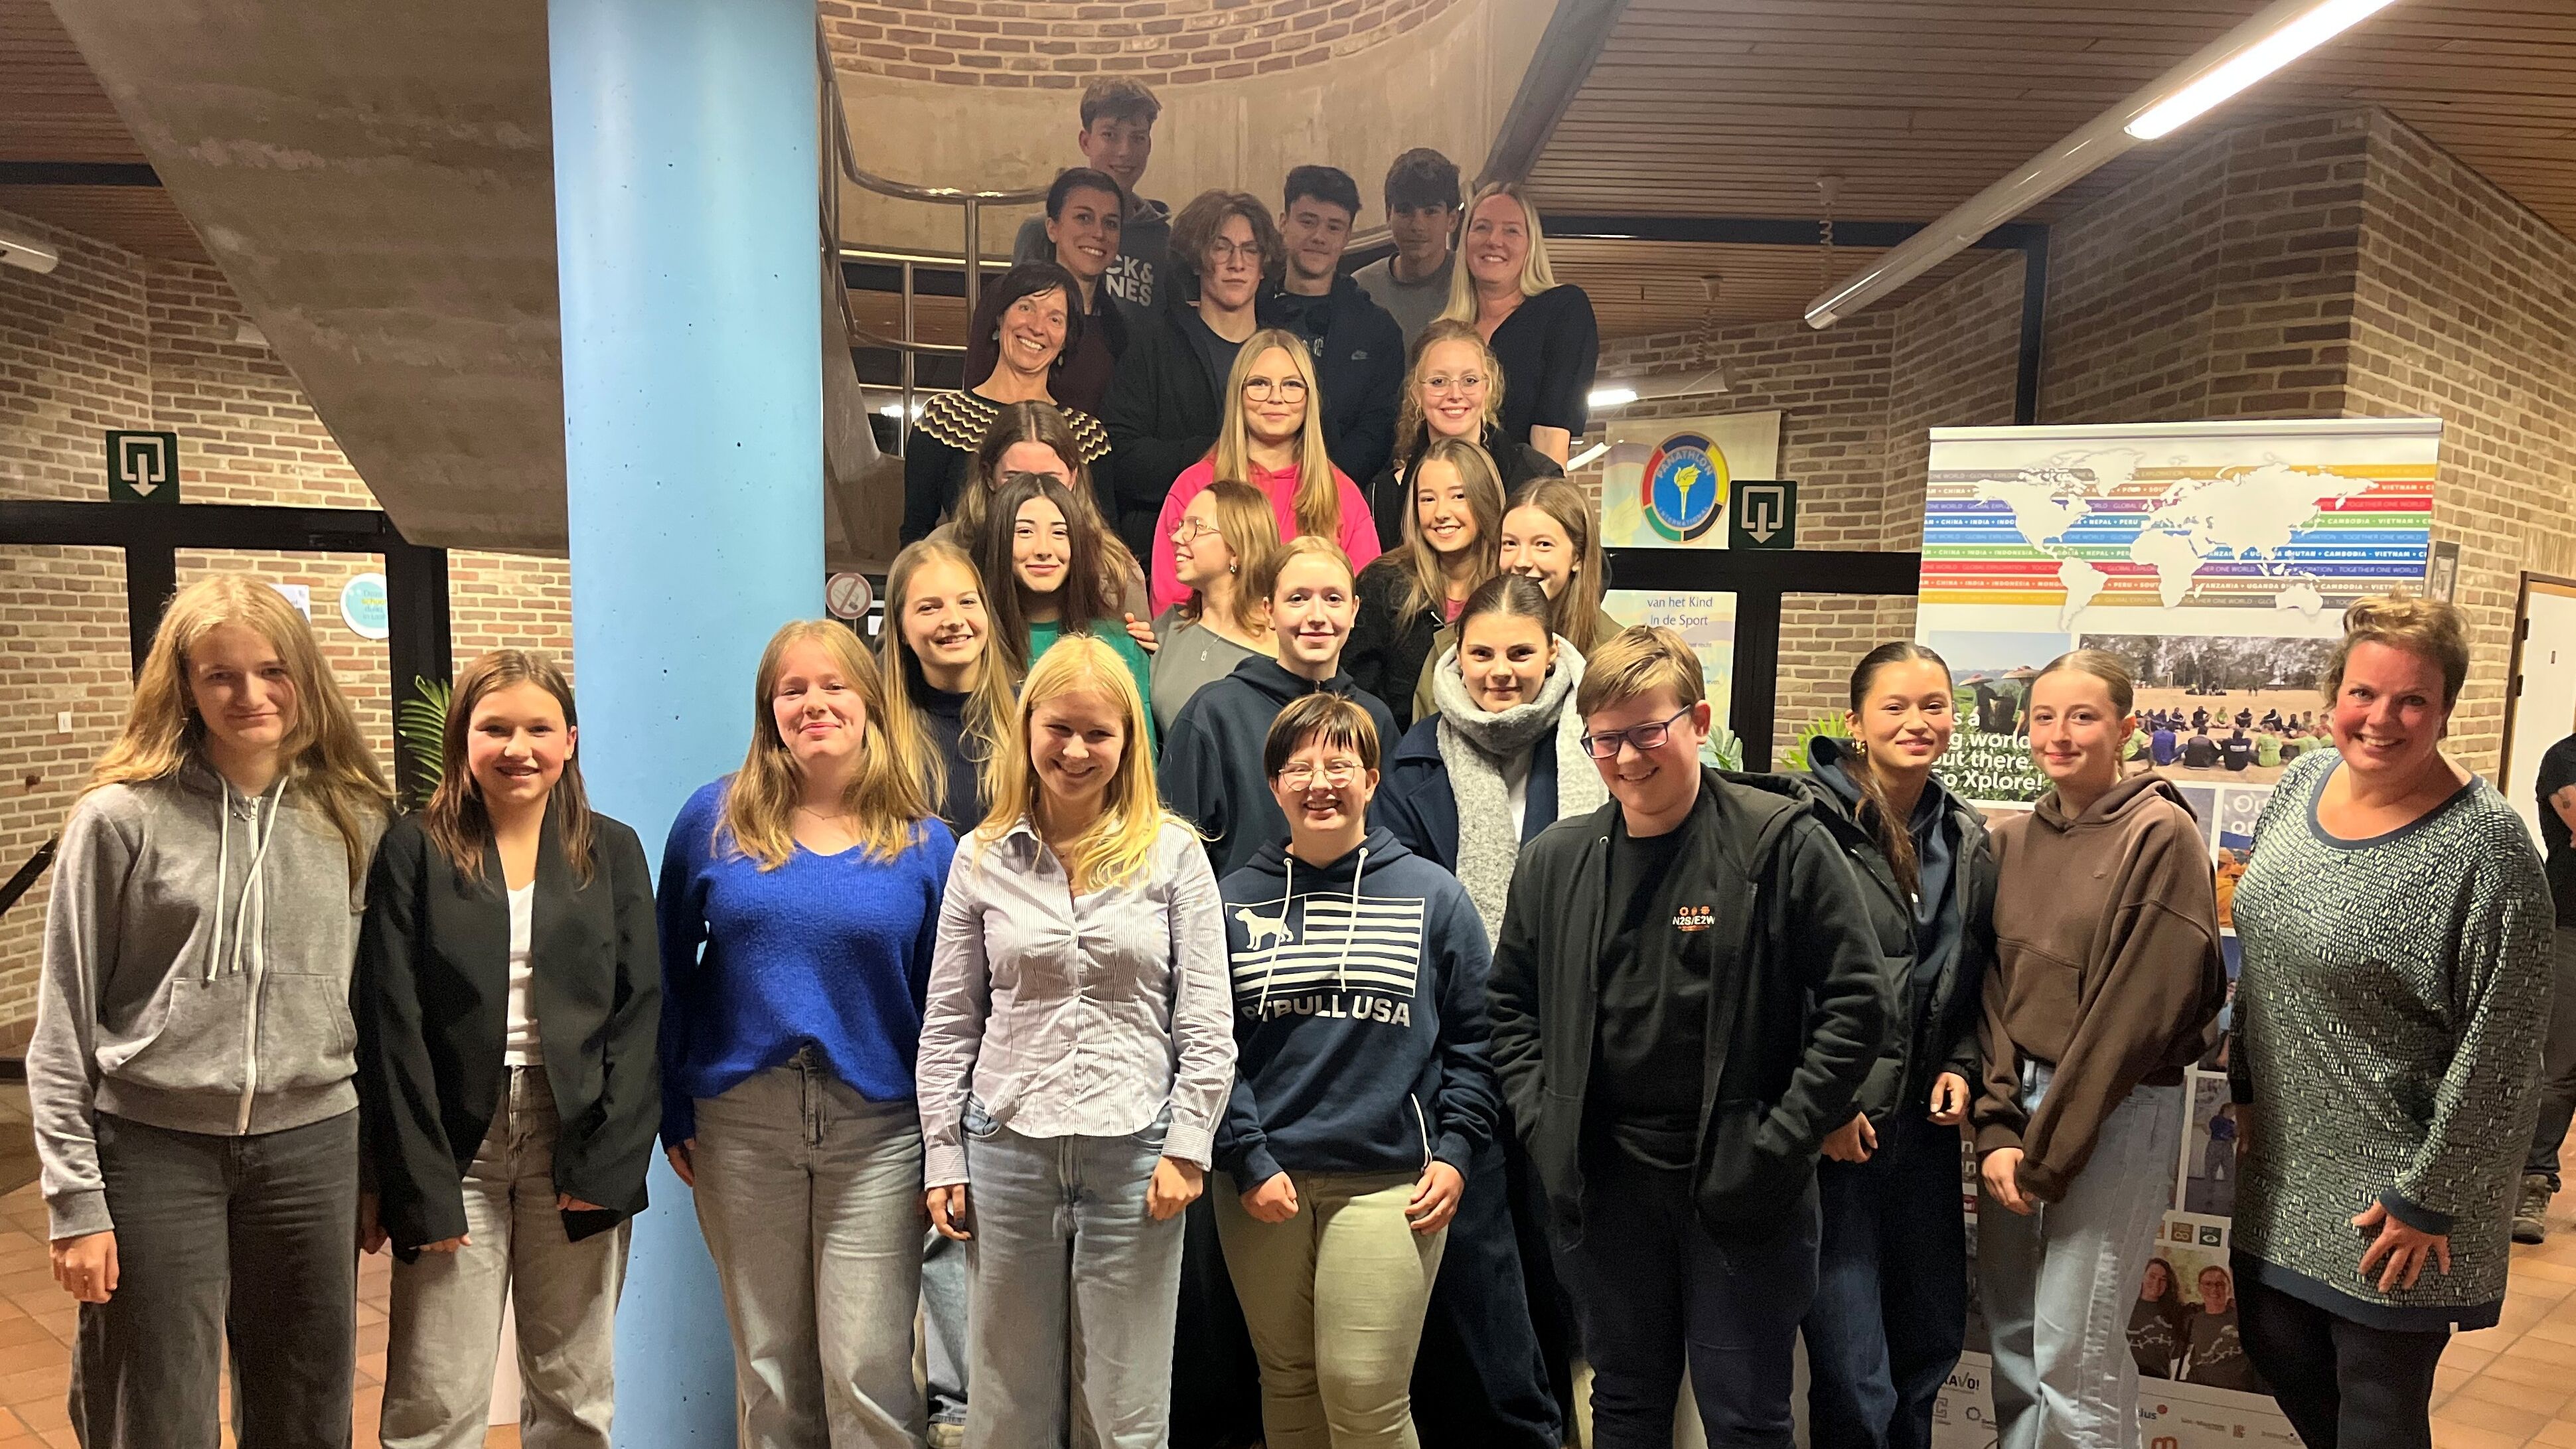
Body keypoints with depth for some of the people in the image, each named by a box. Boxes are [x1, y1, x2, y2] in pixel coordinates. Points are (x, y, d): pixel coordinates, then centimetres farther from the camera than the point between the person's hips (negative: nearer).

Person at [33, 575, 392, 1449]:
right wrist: (75, 1200, -5)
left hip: (311, 1146, 3)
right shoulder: (121, 819, -5)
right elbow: (64, 1026, -2)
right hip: (153, 1150, -2)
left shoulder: (352, 819, 4)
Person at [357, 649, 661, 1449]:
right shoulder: (414, 851, -1)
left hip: (577, 1144, 2)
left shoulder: (612, 851, 5)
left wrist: (605, 1160, -7)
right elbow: (391, 1027, -4)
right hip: (456, 1144, -1)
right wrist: (421, 1186, -9)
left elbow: (640, 1009, 1)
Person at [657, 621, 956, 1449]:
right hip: (740, 1126, 2)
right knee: (769, 1368, 15)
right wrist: (674, 1112, 3)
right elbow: (671, 972, 6)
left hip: (877, 1130, -1)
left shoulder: (923, 842, -1)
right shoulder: (713, 821, 1)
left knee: (868, 1374, 3)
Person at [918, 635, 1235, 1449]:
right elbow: (948, 1027, 7)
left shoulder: (1173, 853, -1)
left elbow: (1206, 1023, -1)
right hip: (1006, 1148, 2)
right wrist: (944, 1160, 3)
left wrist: (1187, 1147, -6)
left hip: (1134, 1152, -1)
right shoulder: (981, 859, 3)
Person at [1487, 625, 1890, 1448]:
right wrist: (1542, 1124, 1)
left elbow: (1856, 1004, -9)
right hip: (1607, 1184, 4)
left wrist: (1778, 1144, -12)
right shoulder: (1554, 862, 2)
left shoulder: (1781, 843, -11)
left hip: (1740, 1188, -3)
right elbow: (1512, 1005, 13)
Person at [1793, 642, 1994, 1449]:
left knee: (1933, 1341, 19)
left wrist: (1960, 1066, 3)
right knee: (1853, 1380, 0)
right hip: (1831, 1129, -6)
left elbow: (1974, 980, 18)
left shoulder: (1966, 841, 8)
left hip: (1926, 1124, 6)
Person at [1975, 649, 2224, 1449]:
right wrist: (1997, 1129, -5)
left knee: (2072, 1354, -1)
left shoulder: (2161, 836, -10)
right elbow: (1996, 988, 6)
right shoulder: (2012, 839, 7)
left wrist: (2045, 1152, -12)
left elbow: (2138, 1005, -14)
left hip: (2114, 1113, -5)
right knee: (2010, 1339, 13)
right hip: (2017, 1101, 5)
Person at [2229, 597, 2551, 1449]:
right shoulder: (2302, 785, 0)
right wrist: (2247, 1088, 13)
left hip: (2394, 1190, -6)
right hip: (2284, 1162, 6)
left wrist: (2430, 1199, -14)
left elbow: (2498, 1050, -17)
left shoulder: (2484, 849, -20)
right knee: (2277, 1349, 18)